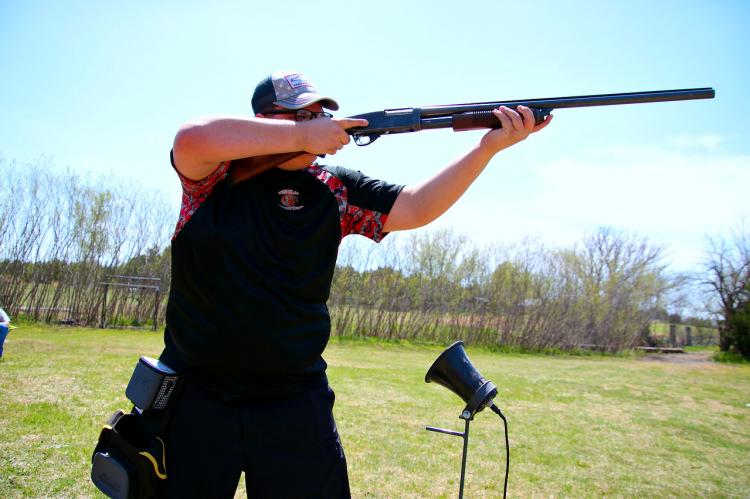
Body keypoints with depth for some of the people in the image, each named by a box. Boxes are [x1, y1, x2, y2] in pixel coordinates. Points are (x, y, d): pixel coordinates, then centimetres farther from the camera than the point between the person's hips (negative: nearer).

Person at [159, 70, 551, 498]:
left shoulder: (333, 189, 2)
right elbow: (193, 138, -24)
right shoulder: (217, 171, -2)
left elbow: (417, 208, -5)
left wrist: (490, 146, -15)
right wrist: (302, 136, -19)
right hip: (193, 397, -1)